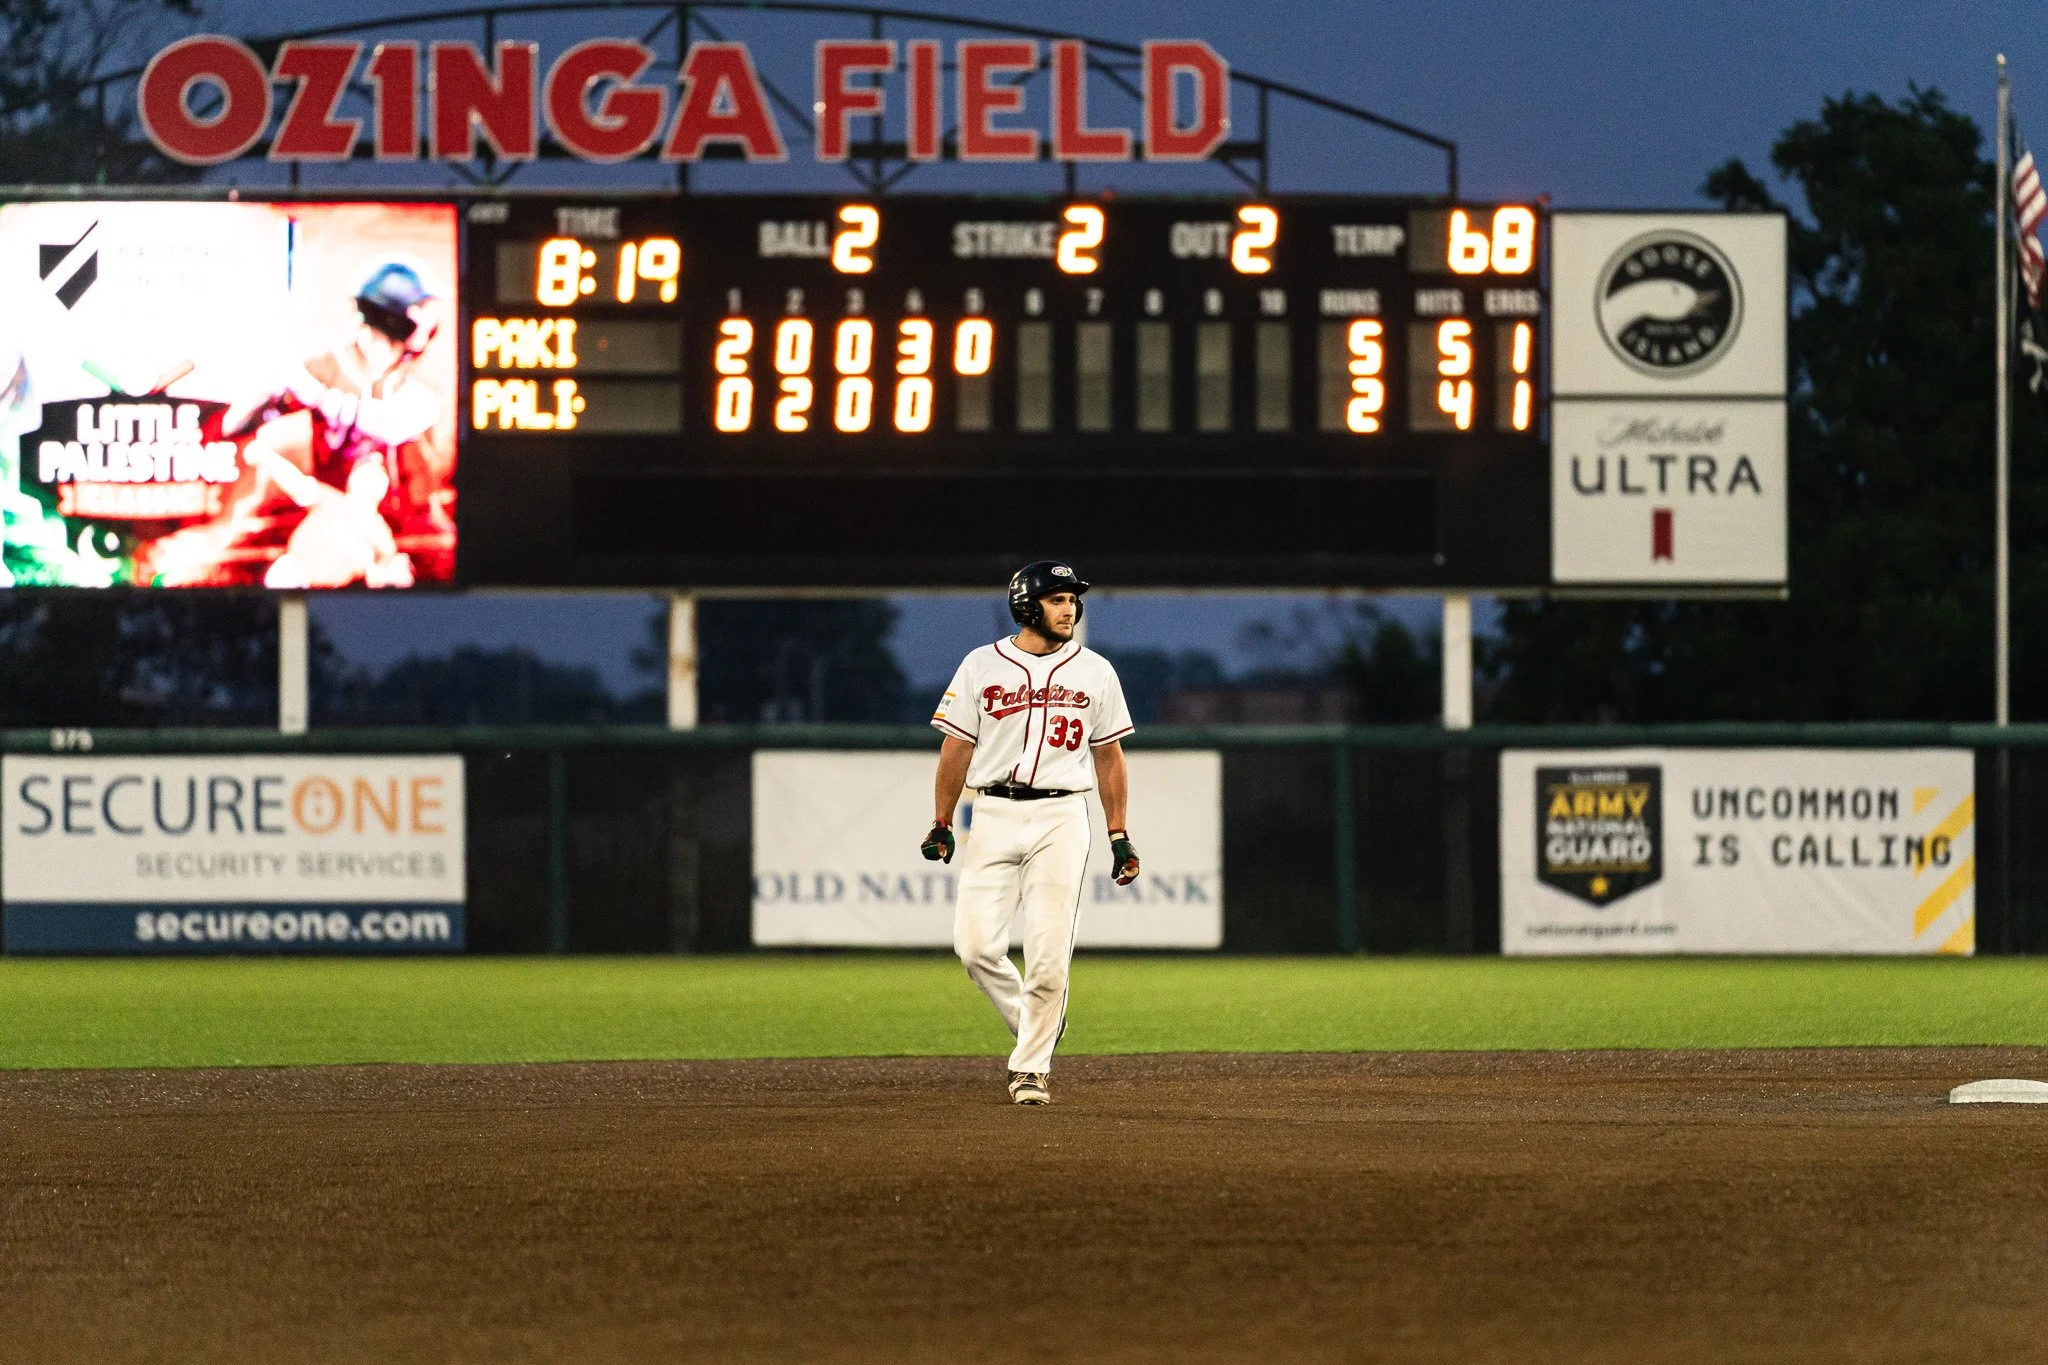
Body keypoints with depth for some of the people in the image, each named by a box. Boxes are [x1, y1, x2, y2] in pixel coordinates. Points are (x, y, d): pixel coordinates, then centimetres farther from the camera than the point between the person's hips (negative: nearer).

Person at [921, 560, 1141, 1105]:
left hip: (1061, 819, 0)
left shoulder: (1094, 671, 7)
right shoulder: (983, 666, 4)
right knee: (976, 945, -8)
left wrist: (1120, 837, 8)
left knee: (1049, 952, -7)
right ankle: (1035, 1020, 18)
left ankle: (1031, 1066, 5)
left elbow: (1109, 756, 11)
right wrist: (941, 825, 4)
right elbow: (956, 748, 8)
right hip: (995, 816, 0)